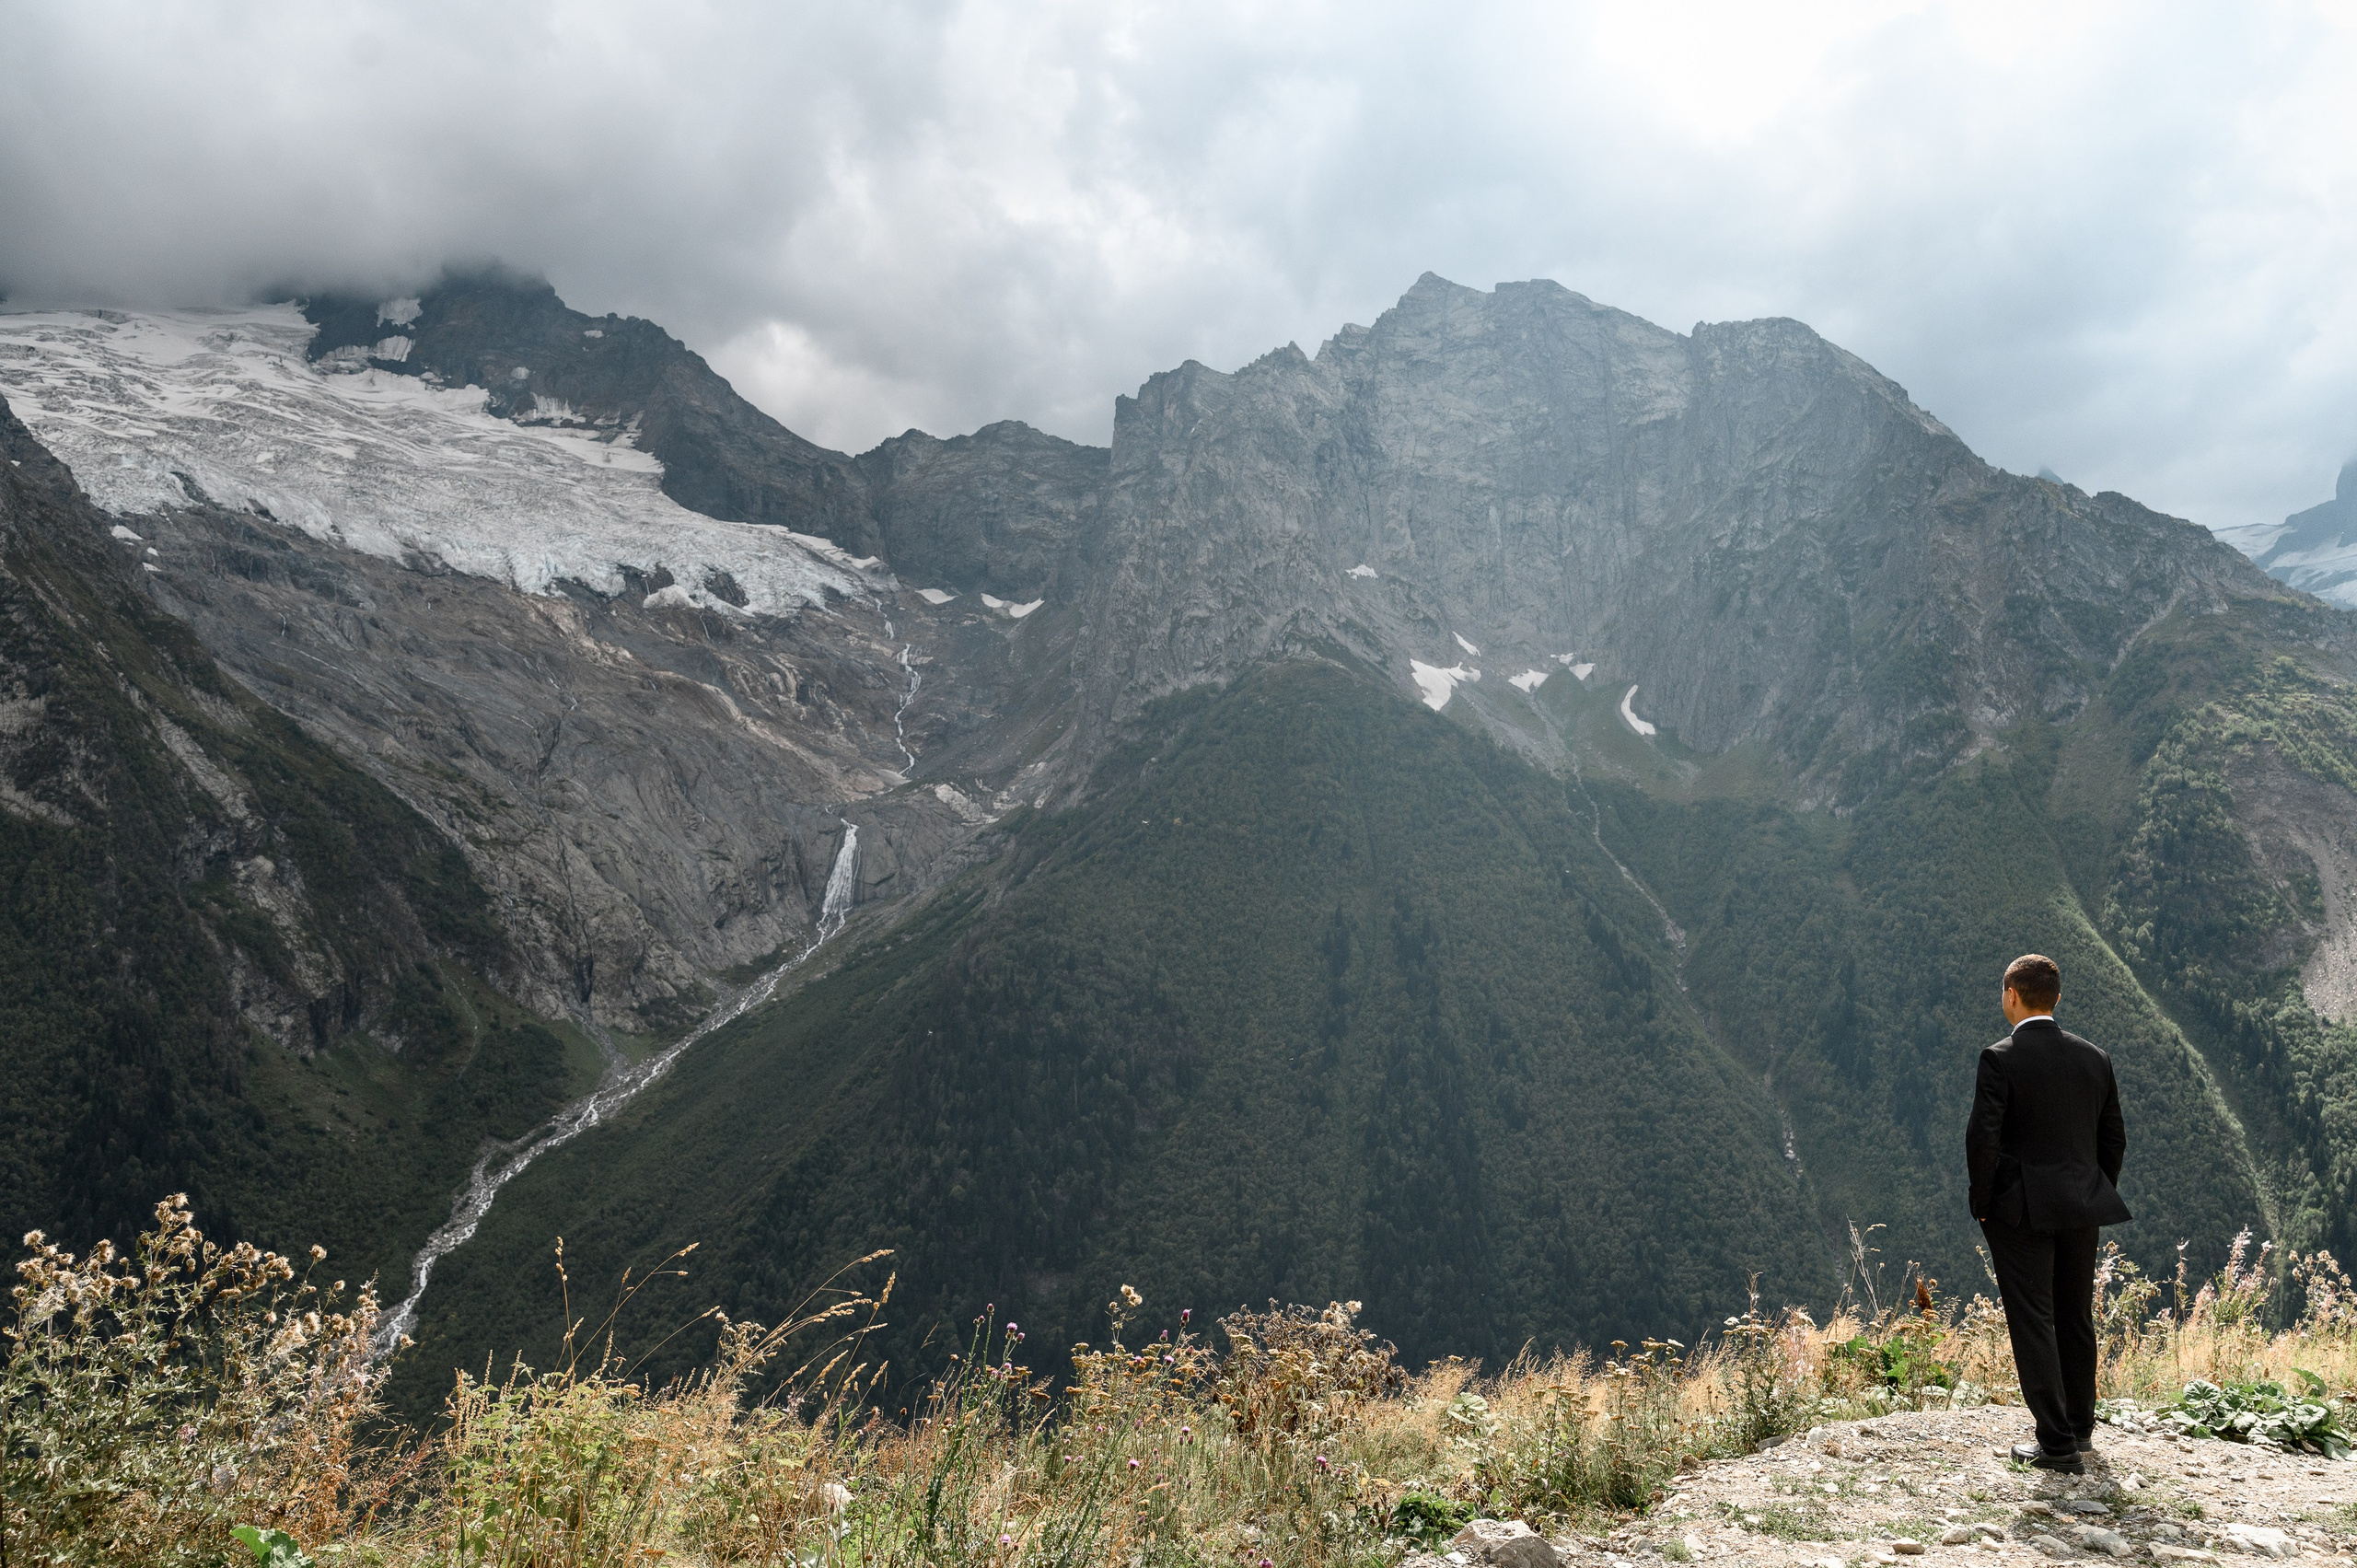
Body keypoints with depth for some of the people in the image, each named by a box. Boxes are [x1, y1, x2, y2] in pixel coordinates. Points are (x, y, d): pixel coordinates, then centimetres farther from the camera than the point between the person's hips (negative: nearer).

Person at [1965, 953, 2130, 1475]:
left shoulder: (2000, 1059, -13)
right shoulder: (2095, 1058, 4)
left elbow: (1982, 1138, -18)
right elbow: (2114, 1138, 9)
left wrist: (1981, 1203, -5)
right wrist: (2095, 1198, 18)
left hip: (2021, 1210, -6)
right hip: (2081, 1212, 6)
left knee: (2034, 1323, 1)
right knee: (2076, 1319, 19)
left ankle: (2058, 1444, 2)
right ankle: (2080, 1428, 32)